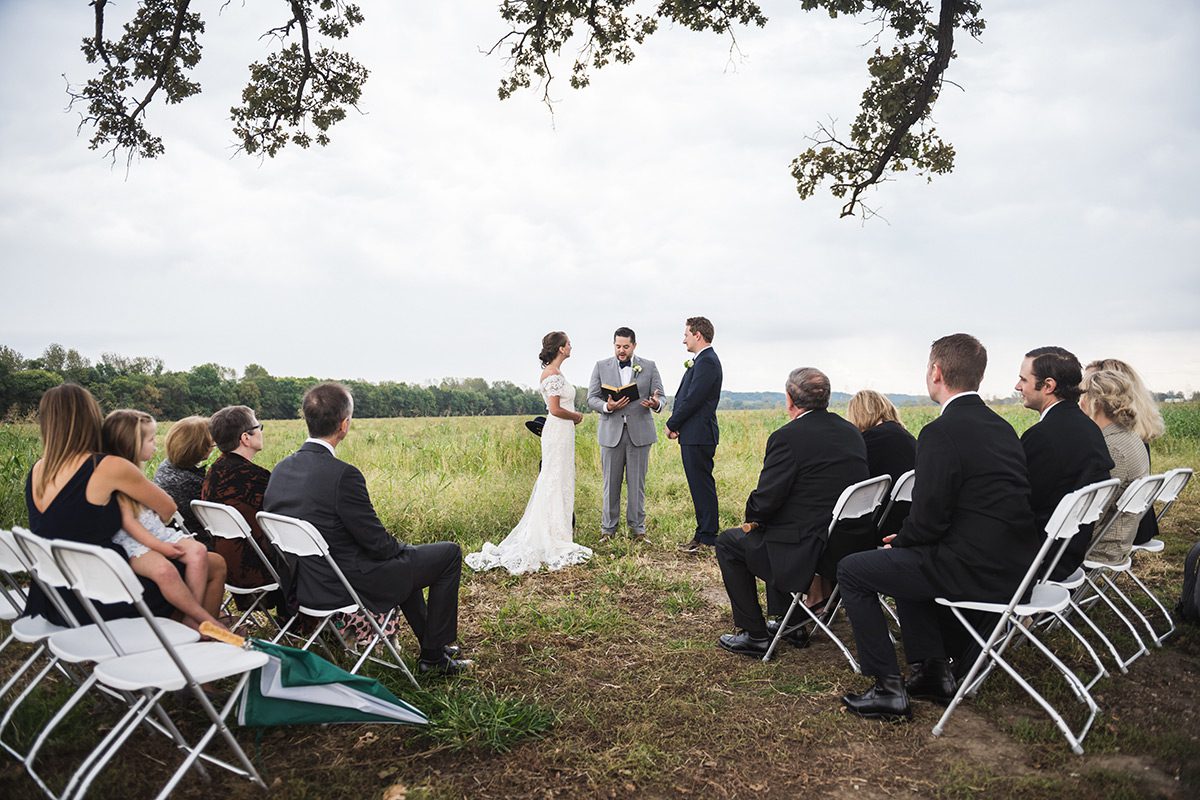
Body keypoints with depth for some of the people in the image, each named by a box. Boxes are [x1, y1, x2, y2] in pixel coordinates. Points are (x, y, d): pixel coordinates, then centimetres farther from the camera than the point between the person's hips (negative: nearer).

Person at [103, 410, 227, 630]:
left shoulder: (135, 472, 20)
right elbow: (128, 522, -14)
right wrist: (160, 546, -17)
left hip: (156, 532, 9)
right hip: (132, 541, -8)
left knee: (198, 551, -19)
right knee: (163, 569, -36)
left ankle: (193, 620, -18)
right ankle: (207, 620, -28)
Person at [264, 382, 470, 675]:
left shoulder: (281, 469, 0)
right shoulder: (342, 474, -26)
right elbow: (377, 543, -20)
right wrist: (406, 548, 4)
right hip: (347, 587, -9)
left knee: (403, 556, 31)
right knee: (448, 553, 4)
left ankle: (430, 642, 39)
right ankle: (434, 655, 15)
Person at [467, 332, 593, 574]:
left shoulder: (555, 373, 14)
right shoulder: (552, 374, -16)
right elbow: (555, 409, -21)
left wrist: (573, 416, 7)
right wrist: (576, 416, -7)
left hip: (561, 433, 10)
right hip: (558, 433, -10)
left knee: (559, 484, 14)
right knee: (555, 484, -4)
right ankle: (552, 543, 3)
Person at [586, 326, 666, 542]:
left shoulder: (649, 367, 6)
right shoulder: (601, 367, 6)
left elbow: (660, 397, 4)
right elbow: (591, 397, 3)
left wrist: (655, 404, -20)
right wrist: (607, 406, -18)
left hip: (639, 432, 0)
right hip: (611, 432, 0)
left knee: (637, 483, 4)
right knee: (611, 483, 5)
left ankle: (637, 528, 14)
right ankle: (608, 528, 15)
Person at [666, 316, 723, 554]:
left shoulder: (706, 361, -15)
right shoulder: (702, 360, 17)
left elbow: (693, 399, -20)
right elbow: (686, 397, 15)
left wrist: (671, 424, -9)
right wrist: (676, 424, -1)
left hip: (698, 435, -10)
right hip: (693, 434, 10)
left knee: (702, 485, -4)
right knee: (700, 485, 14)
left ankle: (707, 537, 3)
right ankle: (704, 533, 22)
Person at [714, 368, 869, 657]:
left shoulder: (788, 437, -18)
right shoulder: (852, 433, 6)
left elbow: (764, 501, -19)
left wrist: (753, 516, 5)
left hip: (807, 554, -8)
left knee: (728, 543, 12)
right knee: (777, 528, 32)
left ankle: (755, 636, 15)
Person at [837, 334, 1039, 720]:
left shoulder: (942, 432, -18)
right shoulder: (1000, 426, 10)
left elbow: (929, 518, -19)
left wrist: (898, 543, 3)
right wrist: (905, 539, 16)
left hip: (976, 571, -9)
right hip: (1014, 565, 9)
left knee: (852, 570, 2)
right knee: (908, 559, 30)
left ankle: (889, 689, 7)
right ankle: (932, 670, 29)